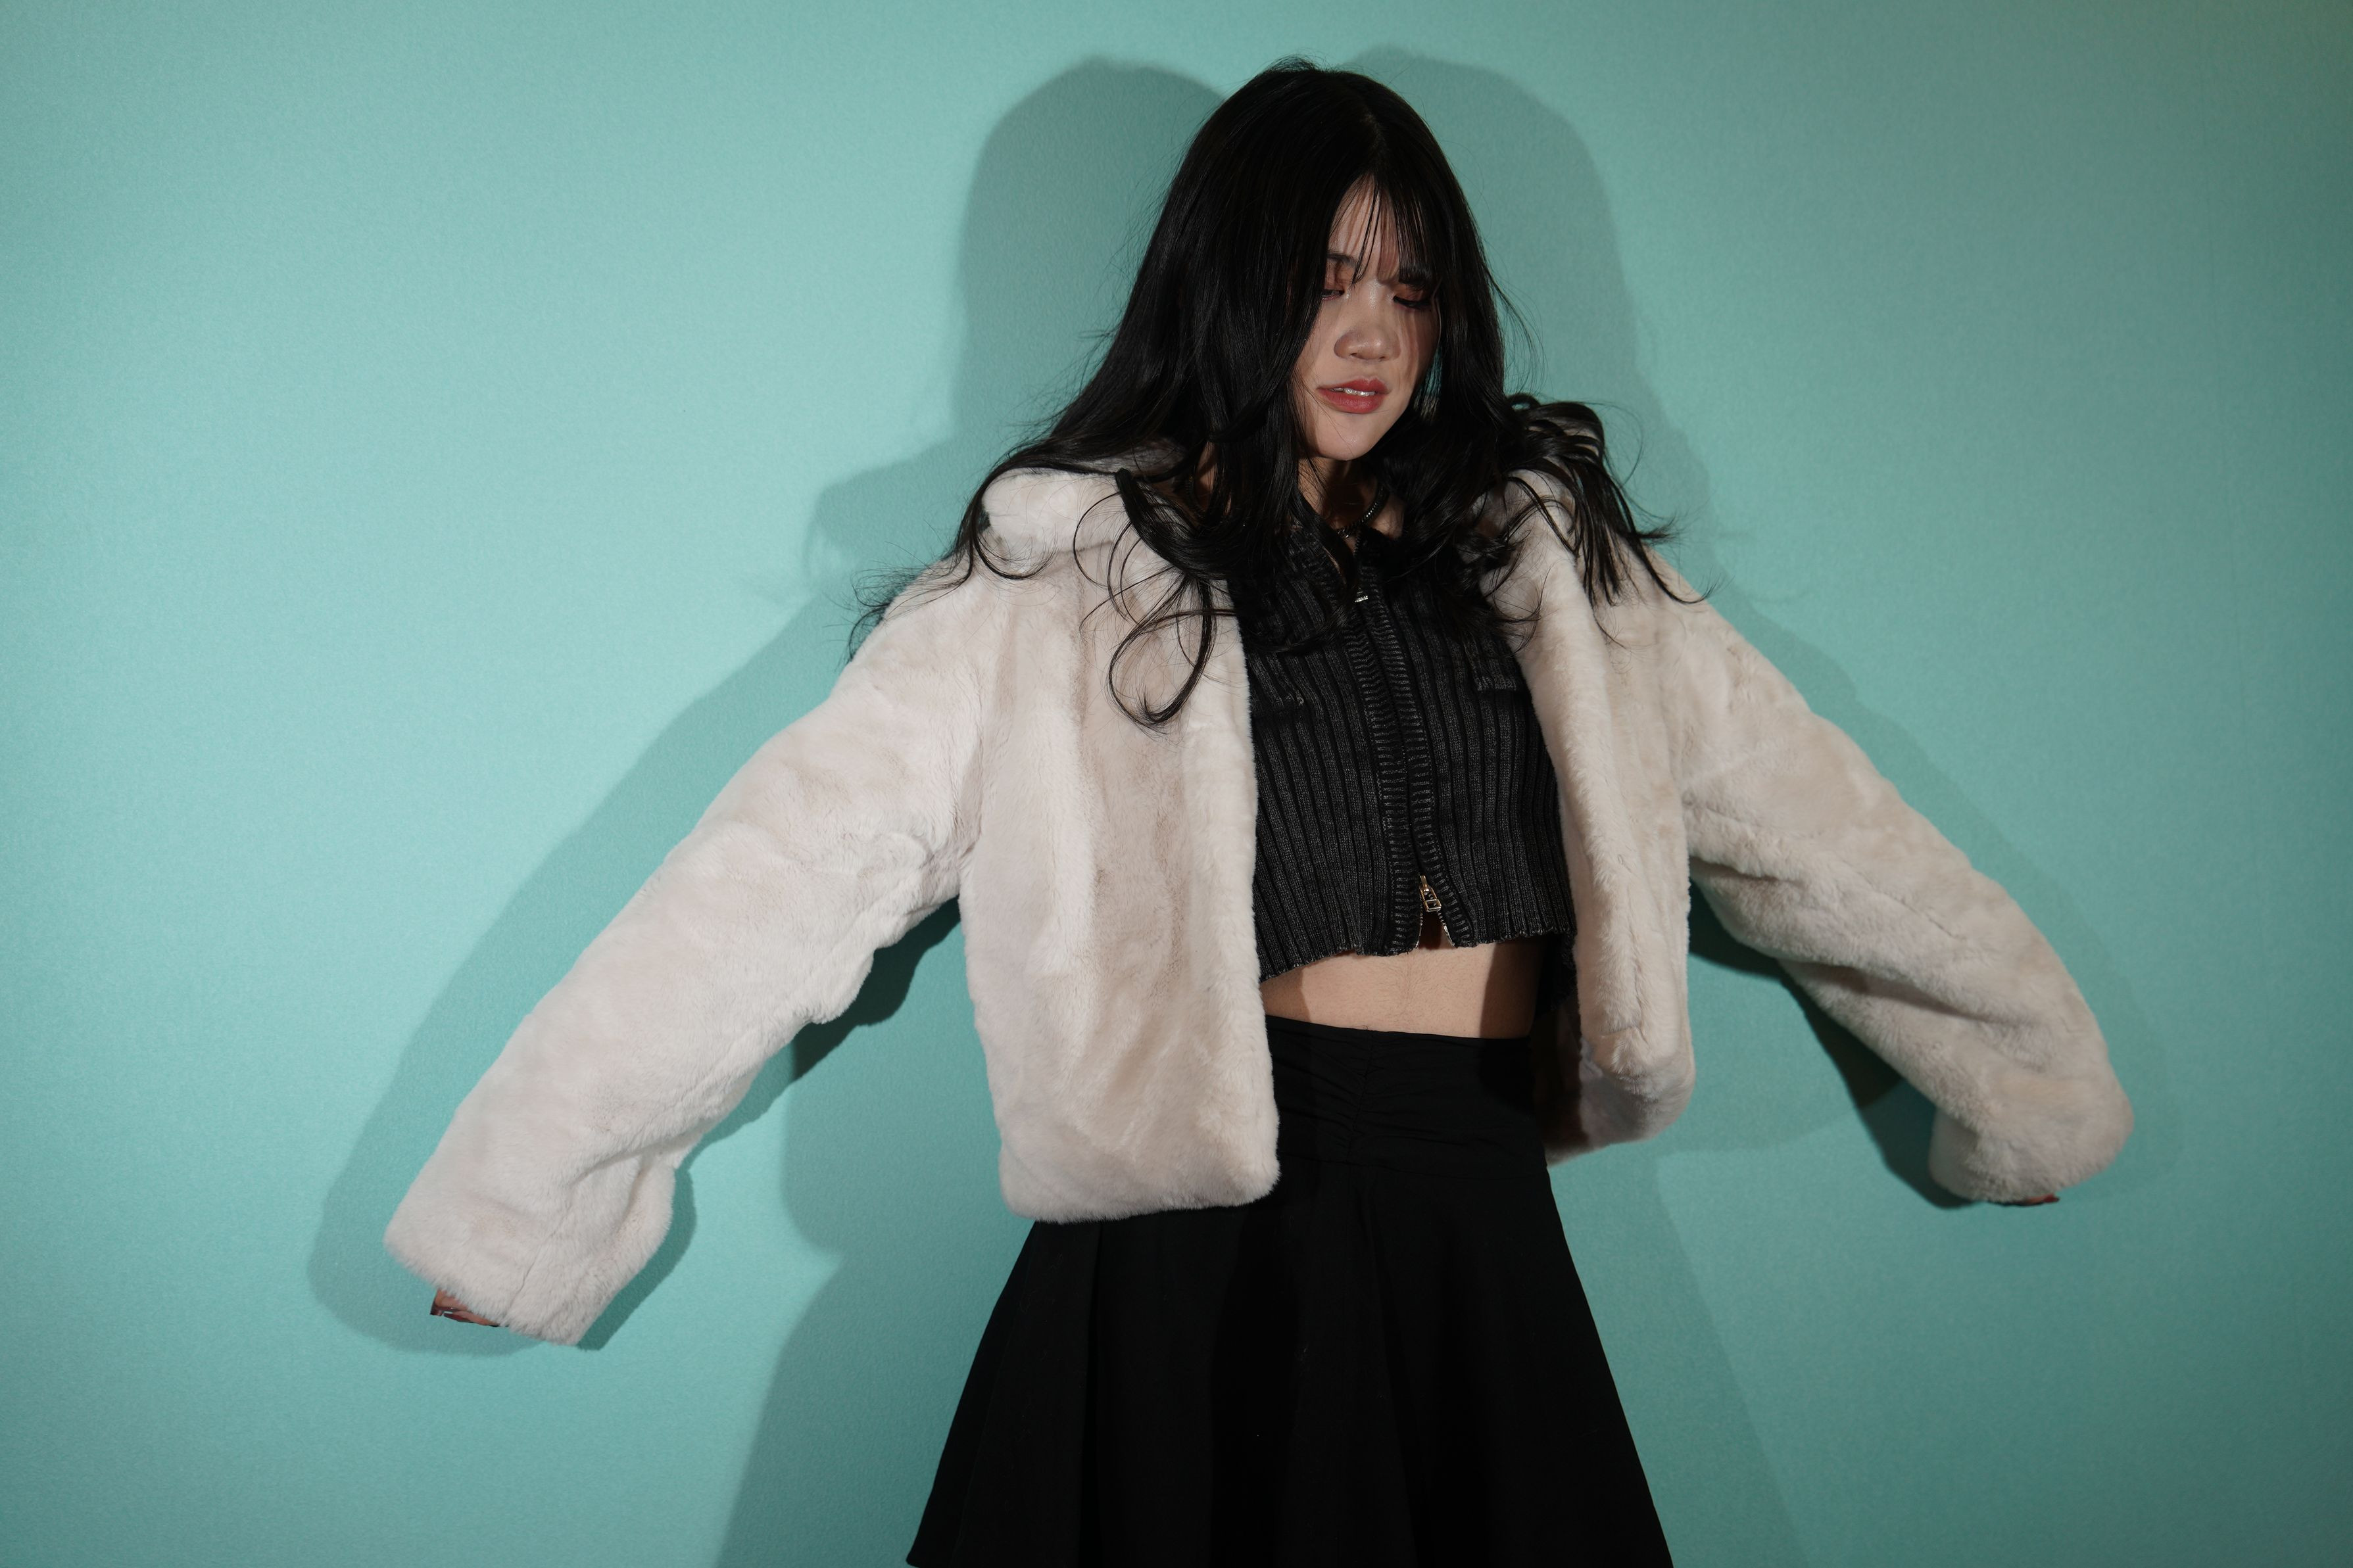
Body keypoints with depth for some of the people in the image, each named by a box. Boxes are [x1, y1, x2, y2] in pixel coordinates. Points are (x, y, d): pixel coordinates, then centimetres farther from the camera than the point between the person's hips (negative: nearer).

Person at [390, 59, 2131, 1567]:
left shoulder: (1542, 550, 12)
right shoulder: (1066, 570, 0)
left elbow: (1798, 805, 16)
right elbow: (801, 855, -4)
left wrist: (2037, 1067, 20)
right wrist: (530, 1183, -4)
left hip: (1483, 1236, 3)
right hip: (1205, 1253, -3)